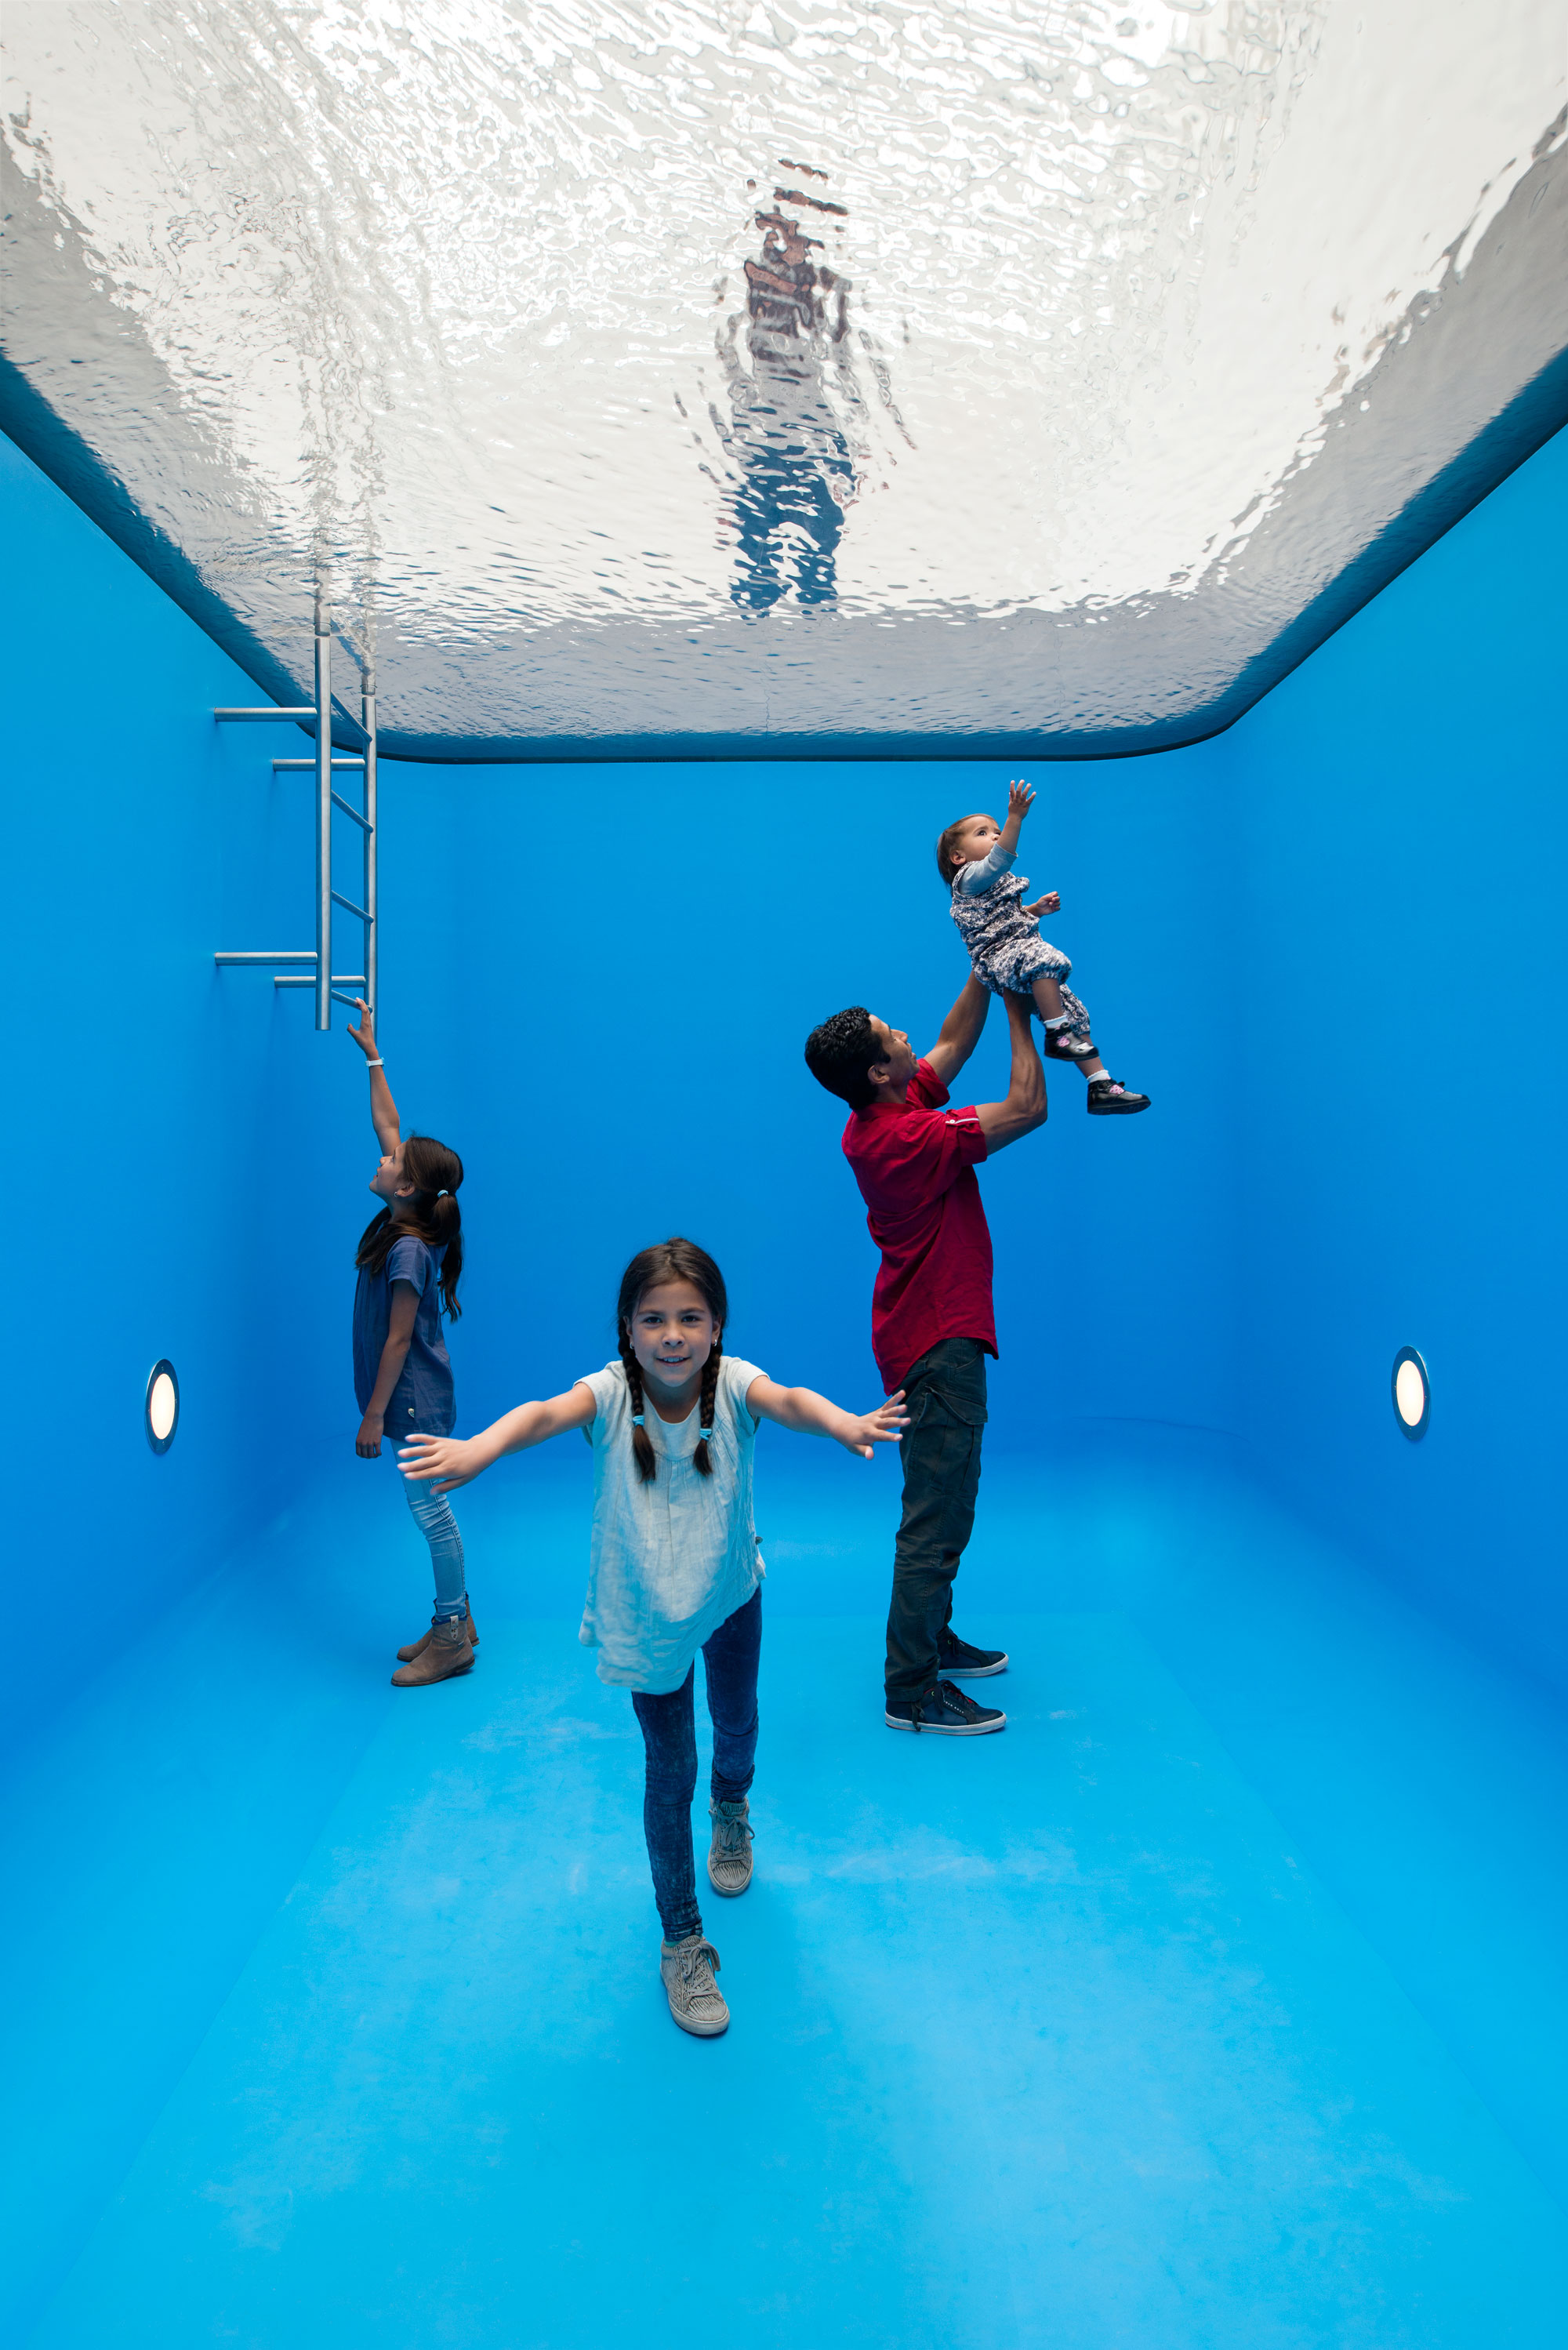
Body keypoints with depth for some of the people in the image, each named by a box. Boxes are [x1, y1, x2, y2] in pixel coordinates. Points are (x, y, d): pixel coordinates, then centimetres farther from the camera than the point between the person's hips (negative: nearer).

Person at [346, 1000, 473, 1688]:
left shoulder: (409, 1252, -22)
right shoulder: (404, 1219, 2)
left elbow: (398, 1339, -20)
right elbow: (389, 1125, 10)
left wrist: (373, 1416, -16)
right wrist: (371, 1055, 13)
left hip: (415, 1399, -9)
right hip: (414, 1398, 9)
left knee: (430, 1509, 0)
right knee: (430, 1507, 15)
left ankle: (452, 1638, 11)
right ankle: (455, 1619, 27)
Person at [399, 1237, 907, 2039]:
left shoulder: (731, 1384, -26)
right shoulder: (612, 1393, -26)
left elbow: (786, 1401, -47)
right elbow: (545, 1413, -45)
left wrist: (840, 1423, -70)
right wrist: (476, 1450, -66)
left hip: (730, 1593, 2)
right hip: (645, 1611, -1)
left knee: (736, 1724, 24)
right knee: (669, 1771, 2)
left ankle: (731, 1807, 60)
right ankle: (681, 1942, 22)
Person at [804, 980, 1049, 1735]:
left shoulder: (883, 1119, 4)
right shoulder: (907, 1139, -24)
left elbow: (954, 1042, 17)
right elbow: (1027, 1108, -19)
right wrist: (1020, 1013, -7)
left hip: (925, 1337, 10)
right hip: (938, 1342, -10)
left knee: (938, 1508, 22)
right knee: (936, 1520, -3)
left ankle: (931, 1639, 36)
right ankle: (912, 1692, 6)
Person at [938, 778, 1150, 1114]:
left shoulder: (998, 882, 26)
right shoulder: (969, 878, -4)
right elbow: (999, 860, -24)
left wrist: (1035, 909, 23)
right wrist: (1015, 818, -33)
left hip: (1021, 953, 10)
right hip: (998, 957, -10)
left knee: (1075, 1012, 4)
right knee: (1043, 958, -41)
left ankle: (1101, 1087, 5)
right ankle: (1057, 1034, -31)